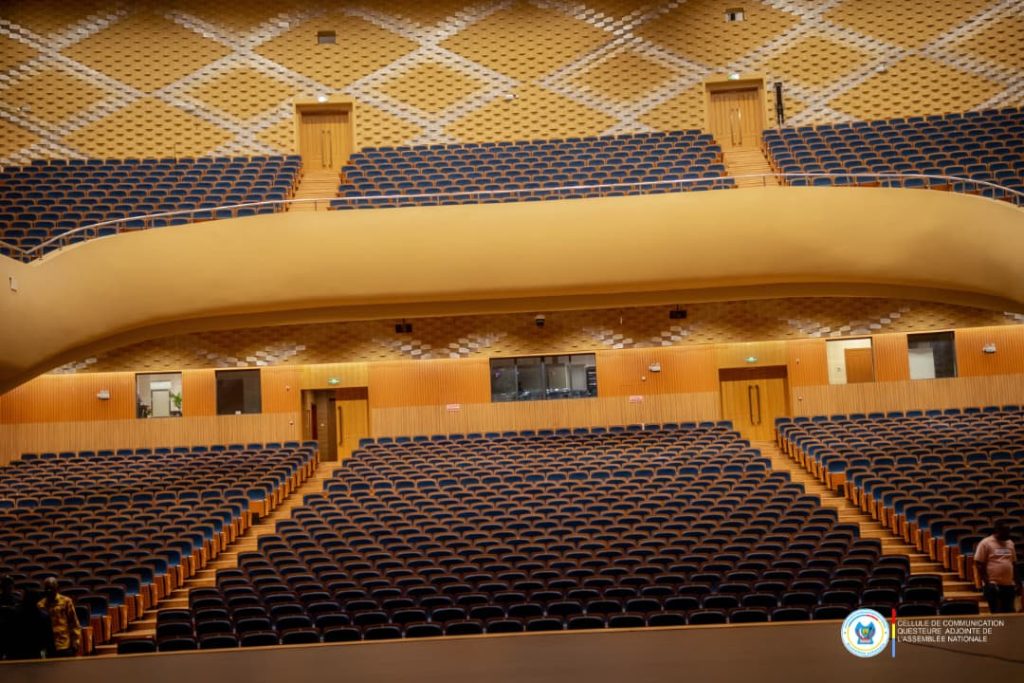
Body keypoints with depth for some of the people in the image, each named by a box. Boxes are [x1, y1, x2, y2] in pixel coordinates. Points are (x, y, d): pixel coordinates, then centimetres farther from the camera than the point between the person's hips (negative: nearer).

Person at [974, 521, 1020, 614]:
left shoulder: (1010, 543, 12)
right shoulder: (985, 543, -8)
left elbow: (1014, 564, 19)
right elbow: (979, 564, -9)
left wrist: (1016, 581, 12)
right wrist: (986, 582, -14)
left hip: (1009, 584, 6)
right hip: (993, 585, -6)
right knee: (996, 613, -3)